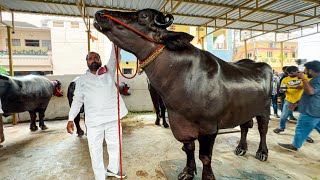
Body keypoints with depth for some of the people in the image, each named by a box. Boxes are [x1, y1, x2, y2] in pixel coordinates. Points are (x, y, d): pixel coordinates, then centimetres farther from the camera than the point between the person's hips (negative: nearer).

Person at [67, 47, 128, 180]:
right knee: (95, 151, 8)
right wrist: (71, 119, 3)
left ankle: (113, 169, 40)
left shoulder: (108, 72, 8)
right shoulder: (82, 79, 9)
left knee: (115, 146, 16)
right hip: (93, 121, 0)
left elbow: (114, 56, -4)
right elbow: (77, 100, 10)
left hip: (113, 118, 1)